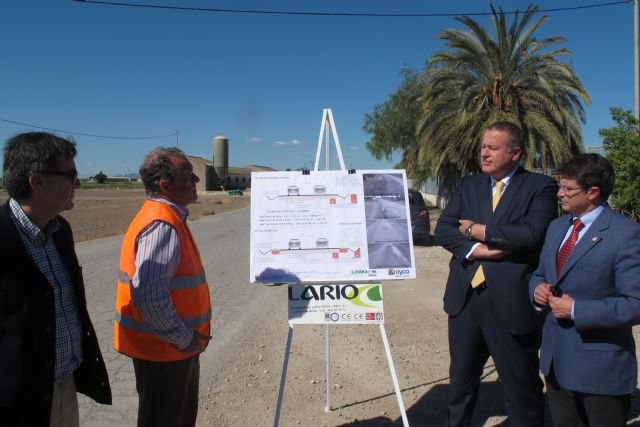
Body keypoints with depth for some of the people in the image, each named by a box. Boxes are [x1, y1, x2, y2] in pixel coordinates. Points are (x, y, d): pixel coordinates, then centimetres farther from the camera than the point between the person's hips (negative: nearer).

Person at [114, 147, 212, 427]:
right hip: (164, 349, -9)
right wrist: (184, 338, -20)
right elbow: (149, 295, -33)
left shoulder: (168, 217, 7)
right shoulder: (162, 225, -24)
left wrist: (190, 336, 13)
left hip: (176, 345, 9)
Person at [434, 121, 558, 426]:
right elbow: (442, 230, 3)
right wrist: (474, 248, -15)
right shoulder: (468, 185, 10)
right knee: (461, 377, 20)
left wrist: (478, 231, -11)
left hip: (511, 300, -4)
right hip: (465, 297, 5)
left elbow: (533, 233, -20)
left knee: (521, 384, 10)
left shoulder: (540, 186, -4)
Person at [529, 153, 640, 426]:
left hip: (601, 367, -7)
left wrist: (576, 310, -23)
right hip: (556, 359, 7)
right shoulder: (557, 227, 8)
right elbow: (540, 274, 18)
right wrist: (538, 289, -4)